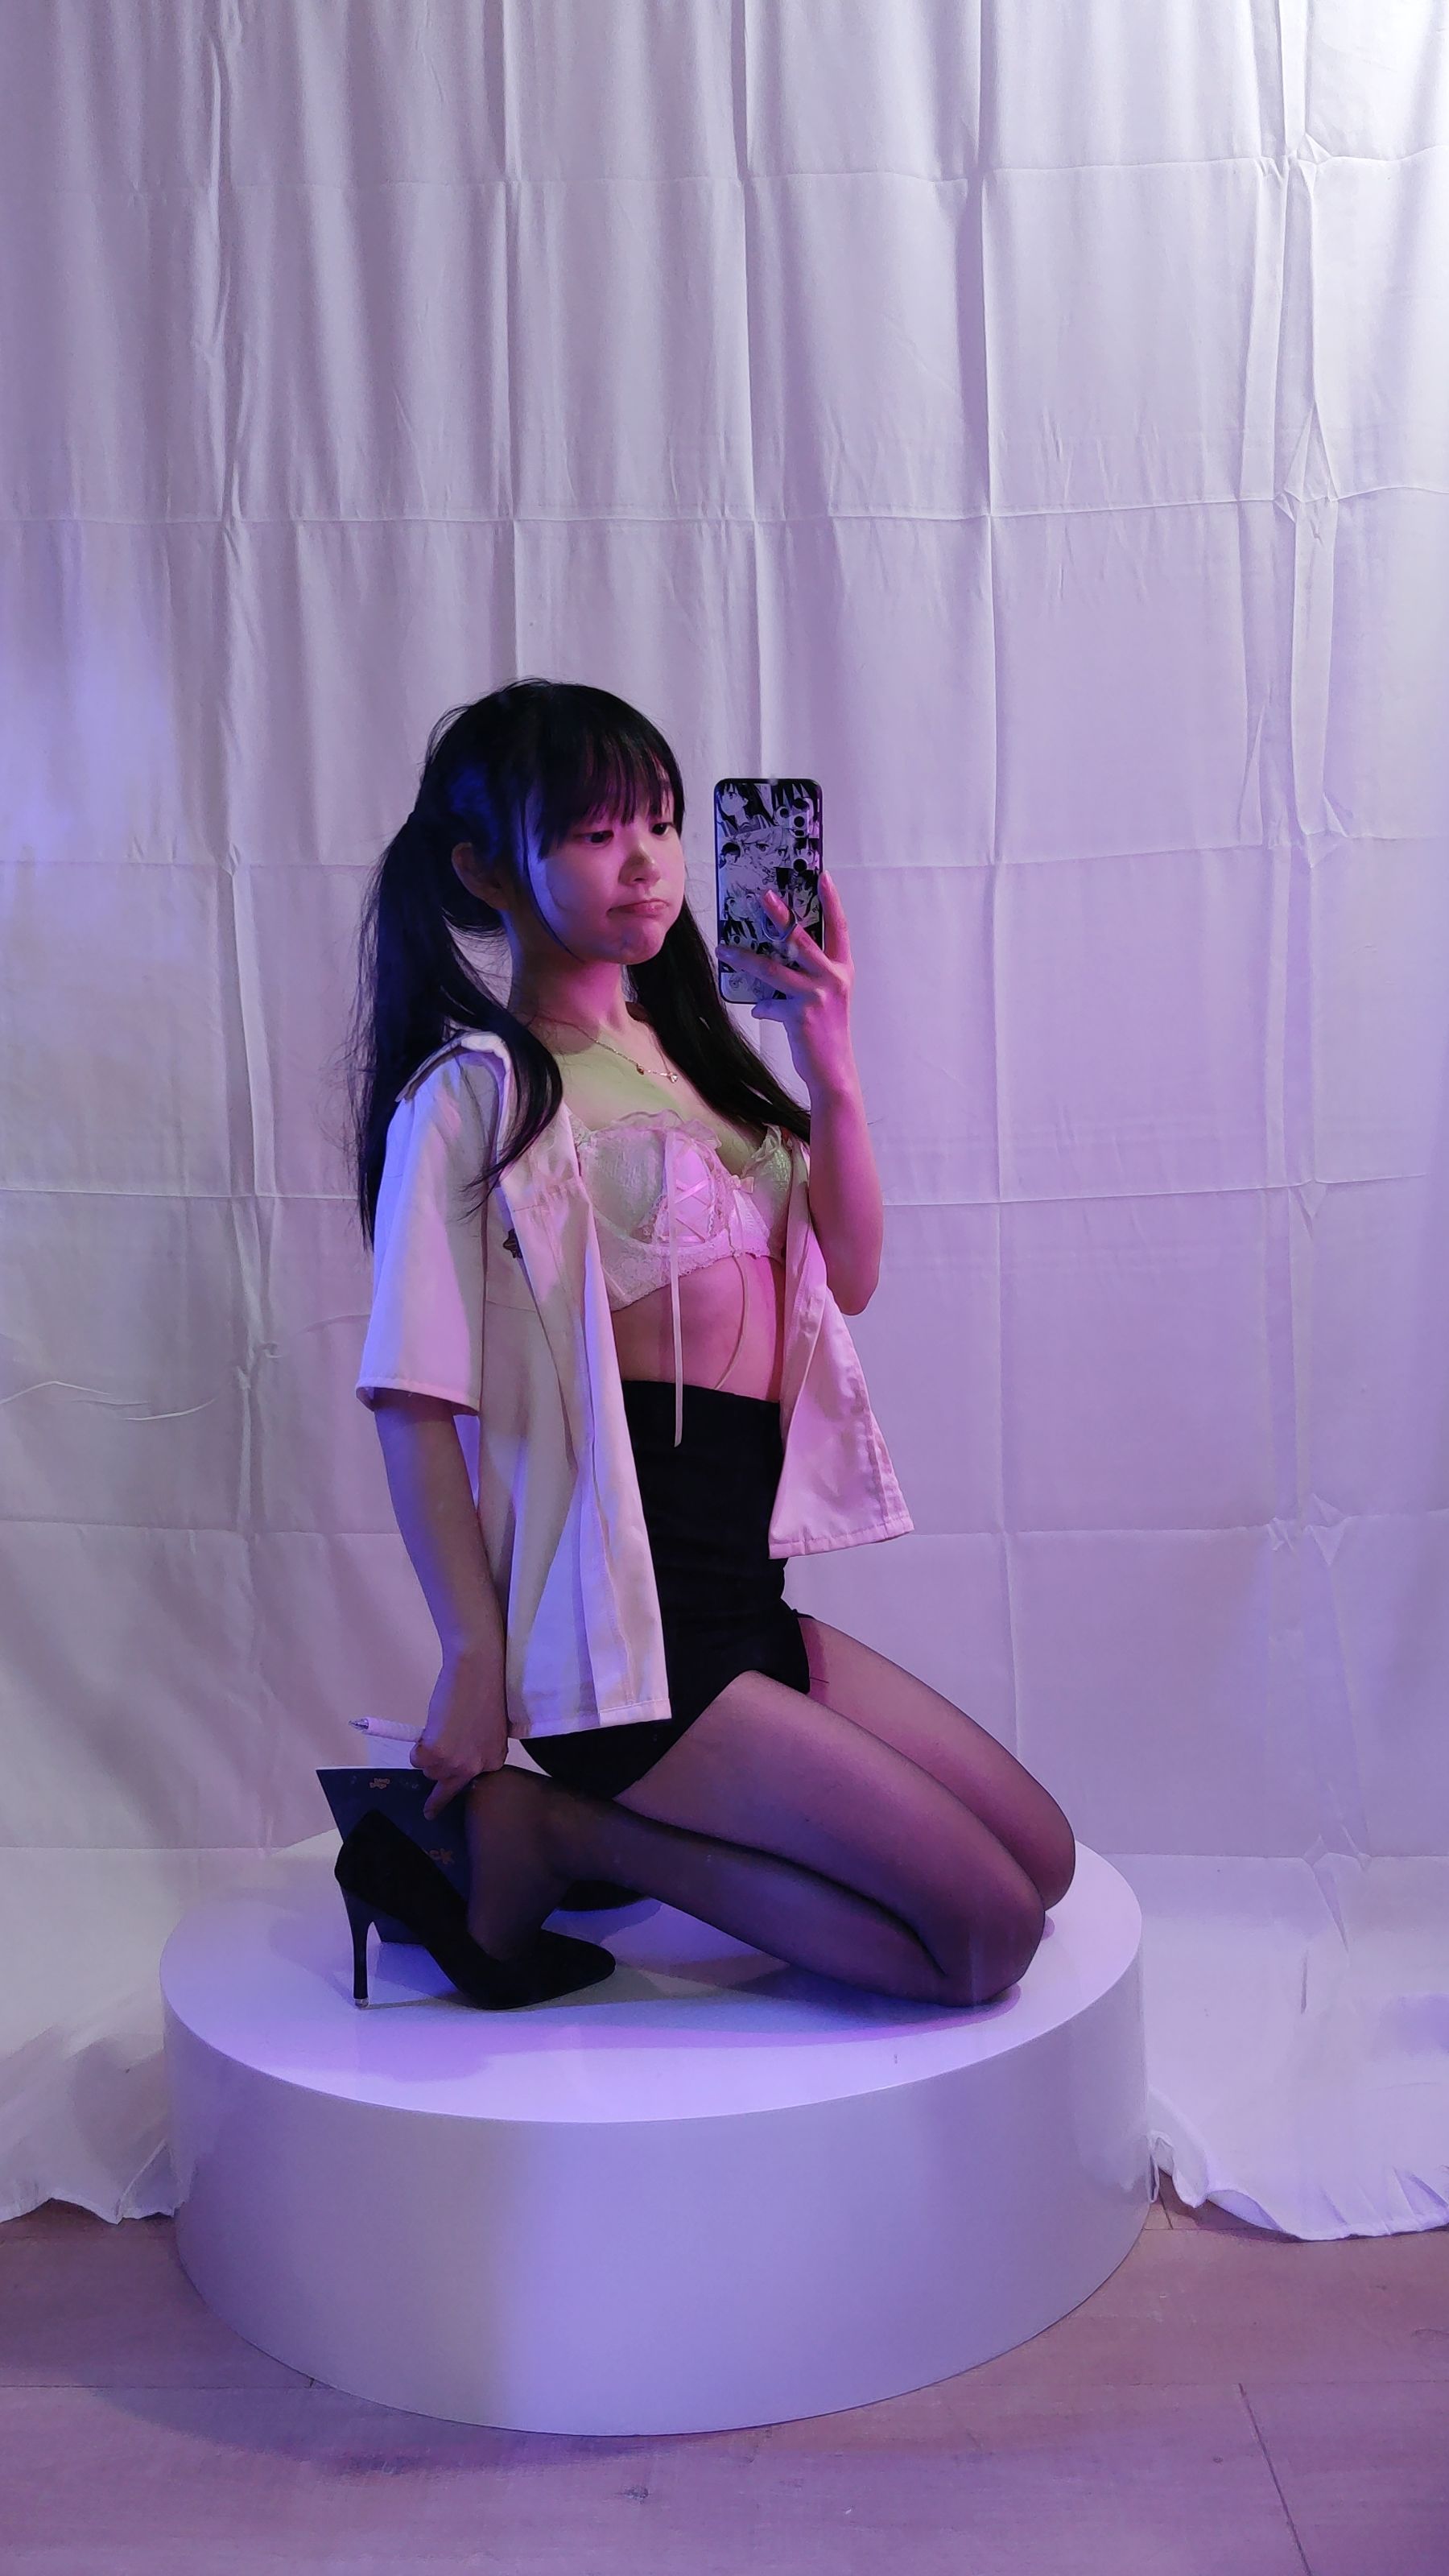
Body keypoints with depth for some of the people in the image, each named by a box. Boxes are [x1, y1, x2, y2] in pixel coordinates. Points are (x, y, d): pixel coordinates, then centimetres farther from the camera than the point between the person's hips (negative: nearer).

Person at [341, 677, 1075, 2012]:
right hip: (621, 1625, -8)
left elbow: (847, 1278, 8)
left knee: (1044, 1857, 9)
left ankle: (576, 1821, 7)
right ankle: (541, 1827, -2)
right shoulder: (478, 1092, -10)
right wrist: (478, 1663, -17)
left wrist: (834, 1074, -6)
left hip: (747, 1595, 8)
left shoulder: (689, 1053, 13)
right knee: (987, 1930, -10)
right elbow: (415, 1403, -13)